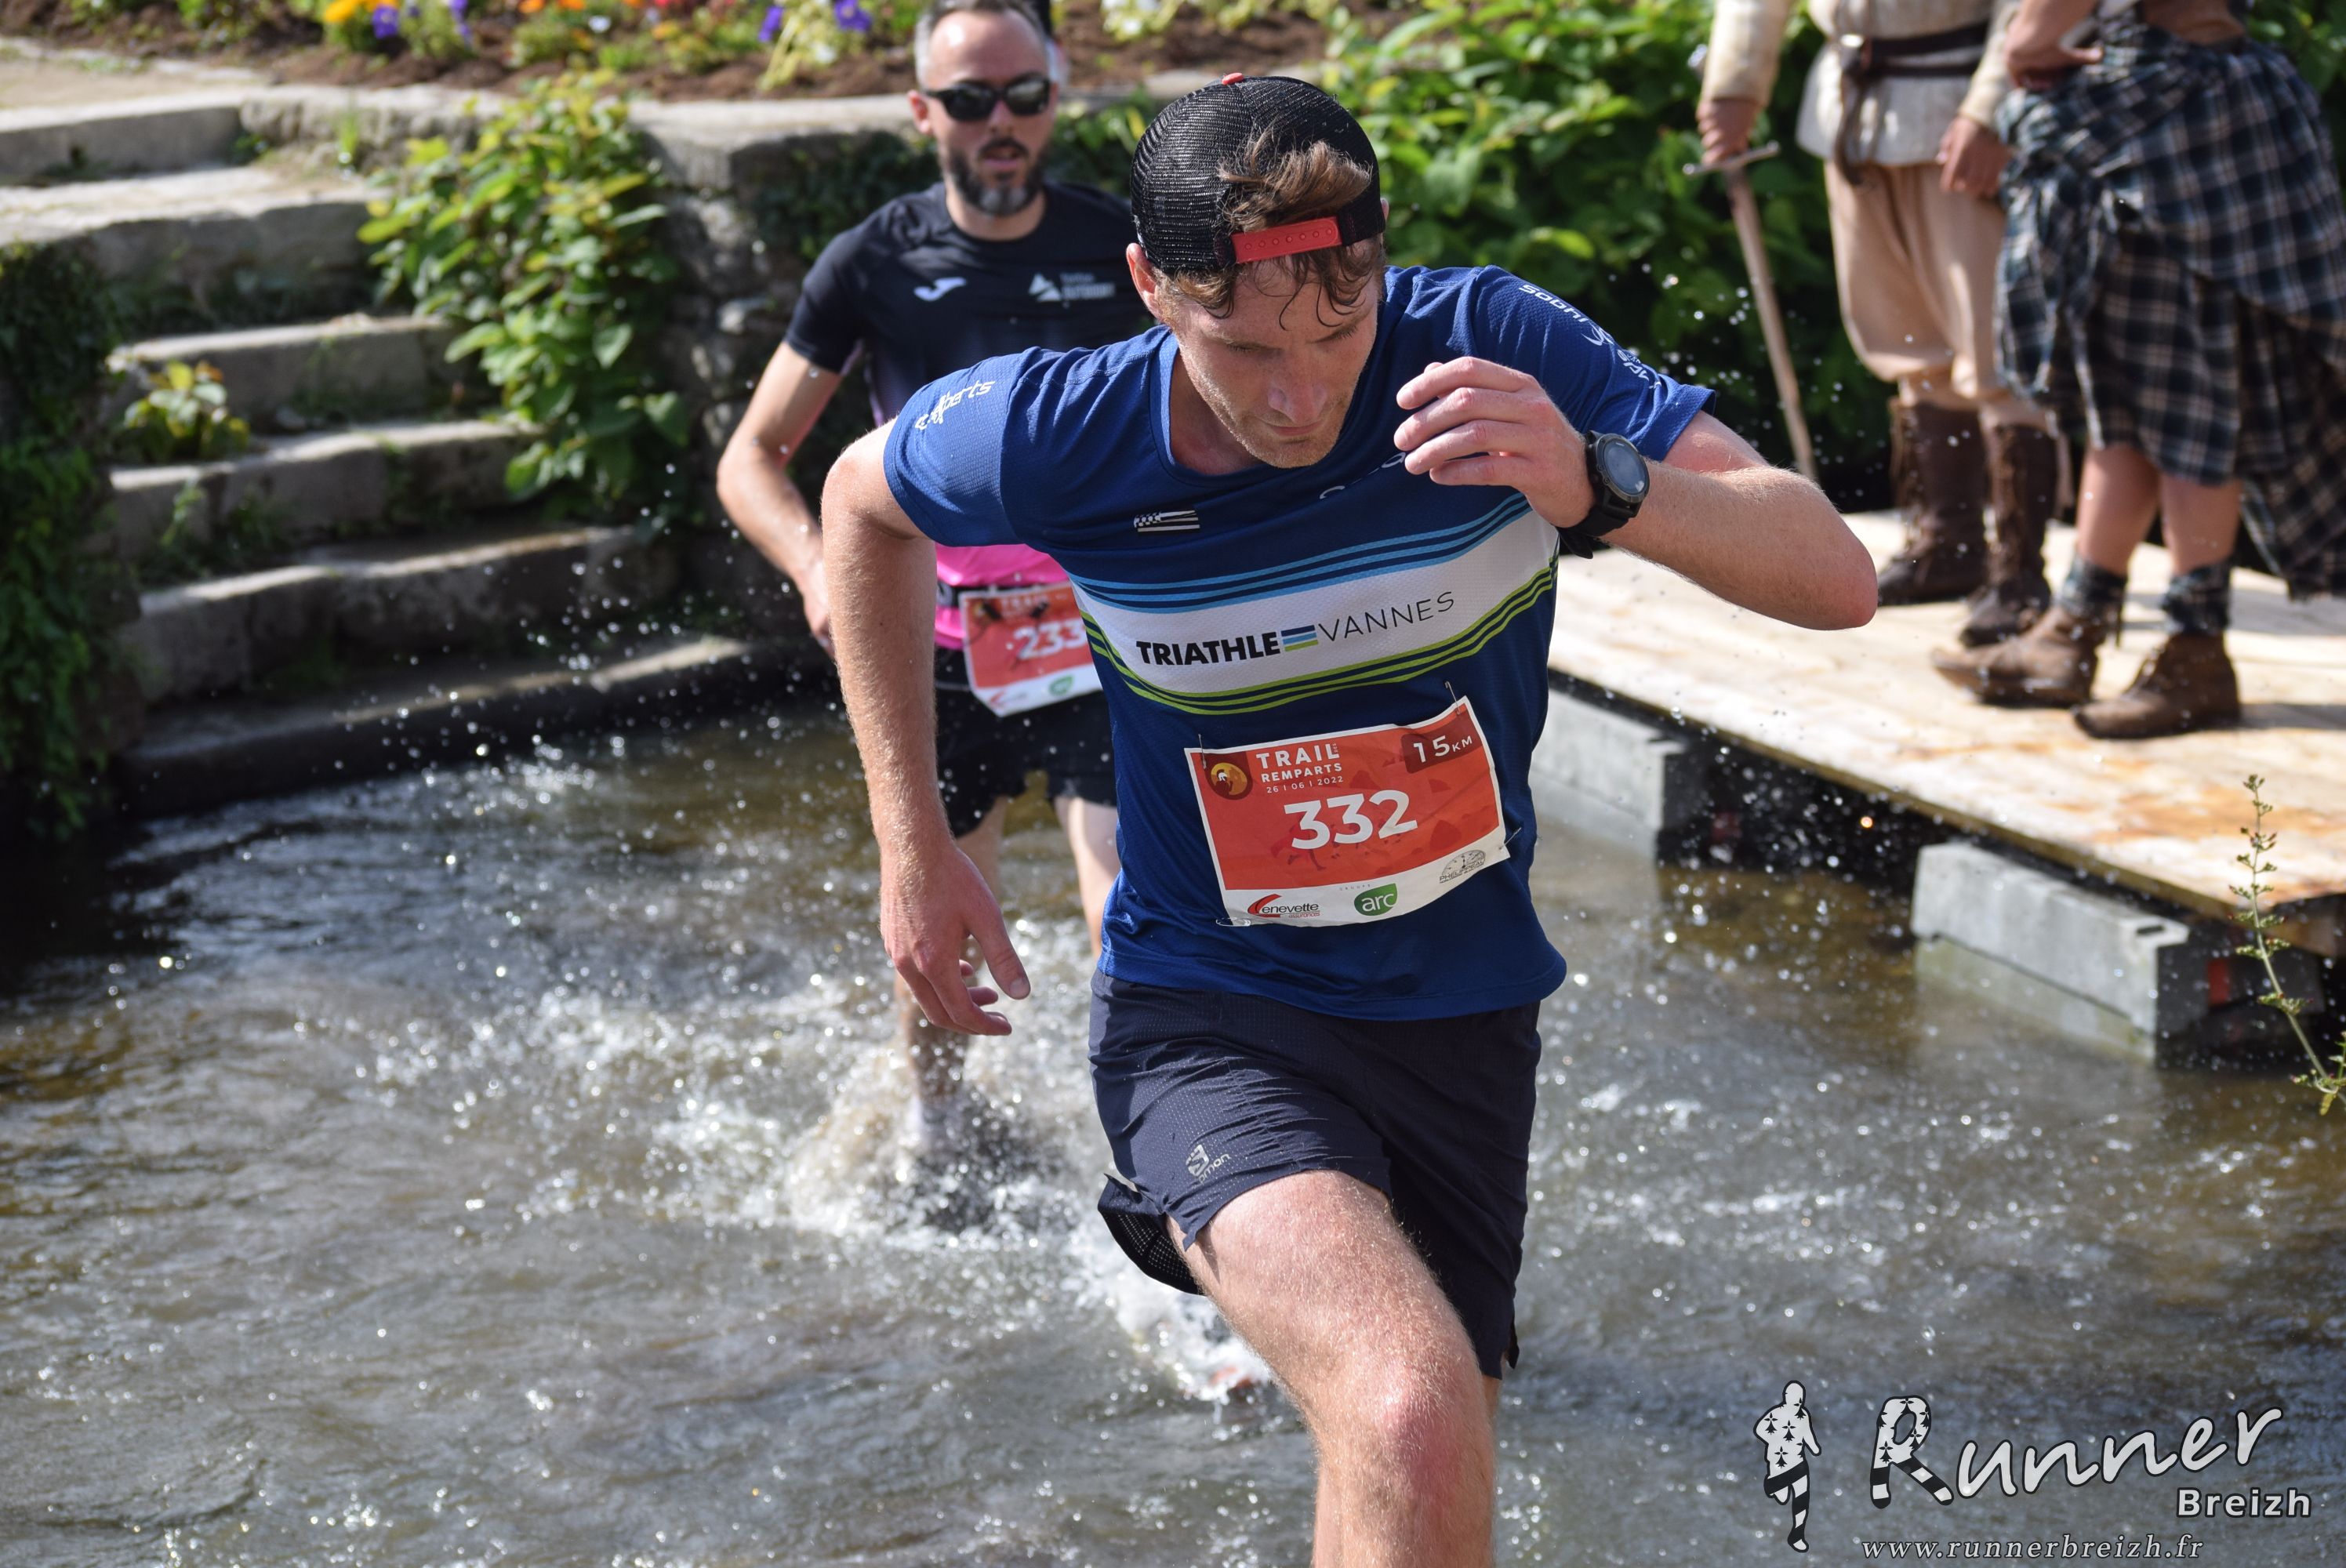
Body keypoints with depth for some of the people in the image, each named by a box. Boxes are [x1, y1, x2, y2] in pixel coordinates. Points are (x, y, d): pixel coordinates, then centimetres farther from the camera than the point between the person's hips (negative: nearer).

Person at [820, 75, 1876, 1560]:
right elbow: (862, 502, 7)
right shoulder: (1058, 439, -17)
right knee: (1410, 1422, -33)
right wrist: (914, 845, 4)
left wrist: (1597, 488, -41)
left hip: (1463, 1012, 3)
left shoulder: (1494, 354, -18)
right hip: (1213, 1022, -3)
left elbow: (1835, 576, -22)